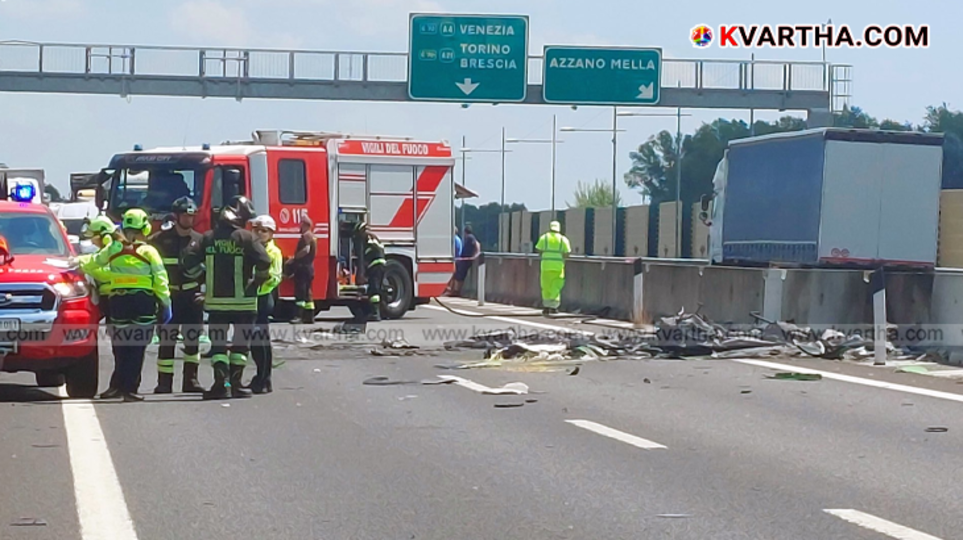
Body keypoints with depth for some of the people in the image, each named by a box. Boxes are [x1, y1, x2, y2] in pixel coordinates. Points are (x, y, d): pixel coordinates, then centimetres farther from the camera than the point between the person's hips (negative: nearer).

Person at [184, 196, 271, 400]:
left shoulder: (209, 238, 3)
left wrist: (203, 276, 13)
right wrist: (256, 282, 0)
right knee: (240, 343, 8)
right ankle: (235, 383, 4)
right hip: (242, 300, -3)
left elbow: (190, 260, -1)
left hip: (215, 300, 3)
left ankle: (221, 384, -4)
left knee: (218, 343, 7)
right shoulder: (246, 238, -8)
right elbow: (264, 262, -17)